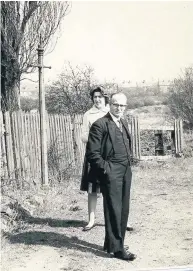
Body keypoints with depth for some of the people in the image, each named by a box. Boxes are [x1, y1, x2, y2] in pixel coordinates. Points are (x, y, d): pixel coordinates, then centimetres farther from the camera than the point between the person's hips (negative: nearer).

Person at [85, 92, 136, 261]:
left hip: (126, 172, 8)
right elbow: (92, 153, -13)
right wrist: (106, 169, -15)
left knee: (123, 210, 12)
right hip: (111, 173, -8)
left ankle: (111, 243, 24)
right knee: (114, 210, -3)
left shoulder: (124, 123, 16)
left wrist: (128, 164, 15)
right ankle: (117, 248, 6)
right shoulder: (100, 124, -10)